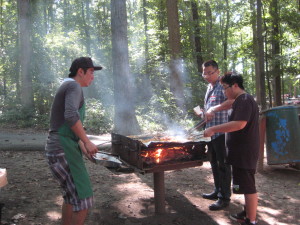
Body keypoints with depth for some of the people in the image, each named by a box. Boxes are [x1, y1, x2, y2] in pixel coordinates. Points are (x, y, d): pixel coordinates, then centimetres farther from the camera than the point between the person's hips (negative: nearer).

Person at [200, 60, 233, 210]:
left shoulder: (223, 86, -12)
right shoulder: (209, 87, 17)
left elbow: (232, 101, -31)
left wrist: (214, 109, -36)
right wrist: (204, 113, 15)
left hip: (222, 132, -9)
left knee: (223, 164, -3)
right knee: (214, 163, 17)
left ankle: (224, 198, 5)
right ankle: (217, 191, 30)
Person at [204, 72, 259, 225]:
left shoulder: (244, 100, -17)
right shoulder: (241, 101, 17)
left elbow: (239, 124, -29)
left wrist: (214, 129, -26)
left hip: (244, 153, -11)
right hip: (241, 151, 11)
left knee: (248, 186, -4)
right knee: (246, 185, 20)